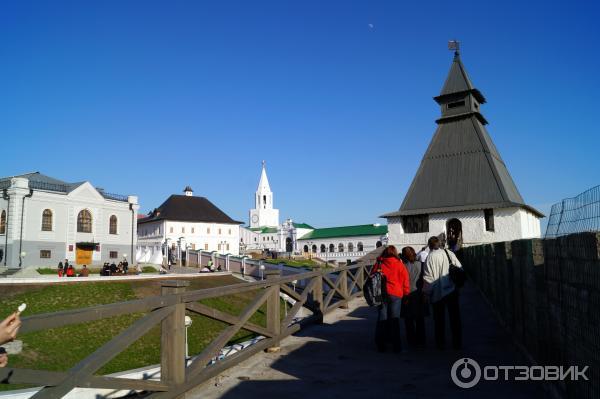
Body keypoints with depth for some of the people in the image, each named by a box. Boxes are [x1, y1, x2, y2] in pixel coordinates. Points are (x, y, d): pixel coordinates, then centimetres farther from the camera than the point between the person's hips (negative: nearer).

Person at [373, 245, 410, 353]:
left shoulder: (378, 264, 4)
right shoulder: (400, 265, -1)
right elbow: (405, 283, 0)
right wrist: (406, 294, 11)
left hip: (381, 294, 2)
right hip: (395, 294, -1)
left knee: (382, 319, 9)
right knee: (394, 319, 5)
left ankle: (381, 345, 12)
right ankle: (396, 346, 7)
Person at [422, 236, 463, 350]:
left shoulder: (430, 257, -15)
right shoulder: (449, 253, -2)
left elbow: (428, 277, -15)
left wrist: (426, 291, -5)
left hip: (438, 292, -4)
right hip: (452, 290, 4)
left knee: (439, 319, 10)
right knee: (455, 317, 14)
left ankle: (441, 343, 16)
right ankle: (457, 343, 20)